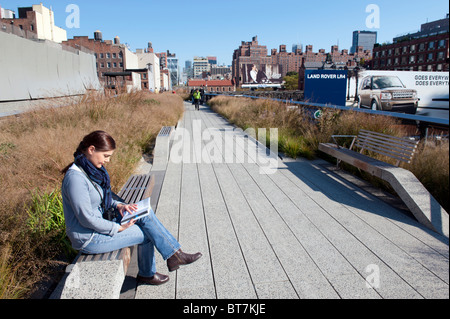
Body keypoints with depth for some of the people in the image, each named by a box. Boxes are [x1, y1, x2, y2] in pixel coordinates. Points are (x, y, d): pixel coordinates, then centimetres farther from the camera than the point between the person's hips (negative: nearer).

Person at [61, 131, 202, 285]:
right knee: (146, 233, -7)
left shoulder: (92, 169, 3)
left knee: (145, 214, -4)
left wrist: (118, 205, -1)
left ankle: (174, 254, 5)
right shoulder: (75, 178, -26)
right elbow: (87, 219, -26)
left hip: (101, 223, 8)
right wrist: (119, 228, -17)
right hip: (89, 239, -8)